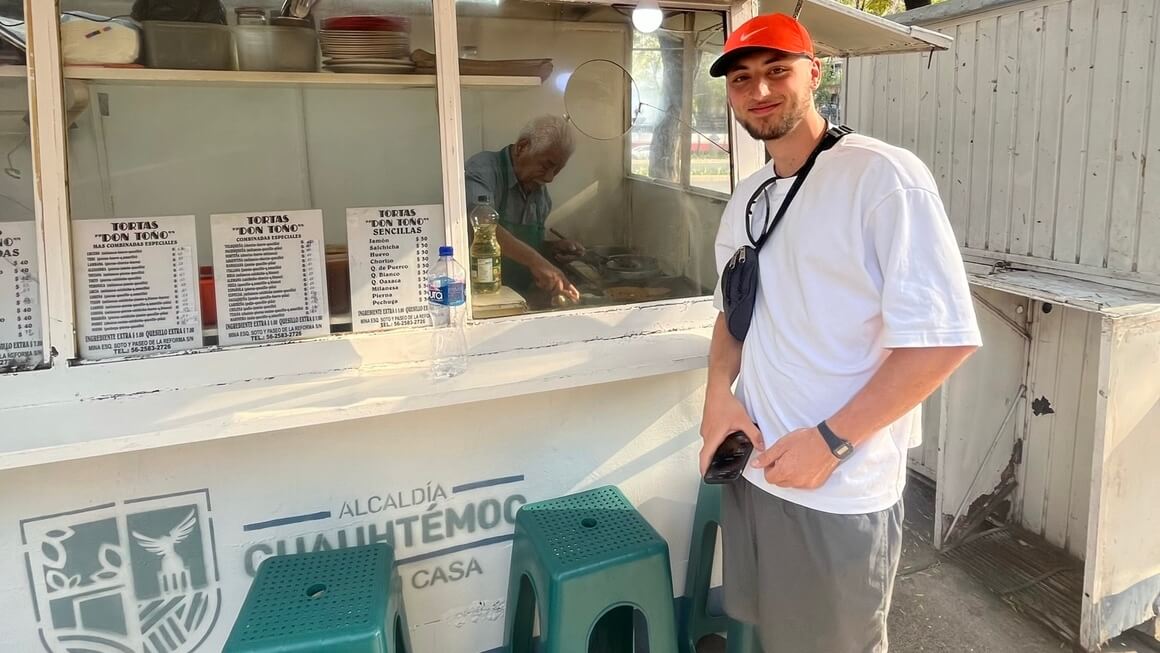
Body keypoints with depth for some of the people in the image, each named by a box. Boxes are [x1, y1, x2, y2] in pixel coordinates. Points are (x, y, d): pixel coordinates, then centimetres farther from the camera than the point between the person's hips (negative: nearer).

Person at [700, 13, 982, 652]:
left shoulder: (883, 176, -16)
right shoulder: (746, 198, 8)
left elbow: (944, 337, -20)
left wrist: (832, 441, -19)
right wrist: (719, 392, -1)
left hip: (838, 491, -6)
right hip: (752, 466, 7)